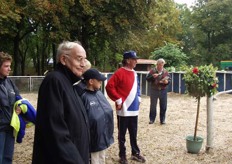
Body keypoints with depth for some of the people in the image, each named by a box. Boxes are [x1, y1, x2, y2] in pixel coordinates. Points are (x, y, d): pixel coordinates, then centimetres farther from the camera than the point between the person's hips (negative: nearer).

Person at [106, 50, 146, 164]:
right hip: (124, 110, -7)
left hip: (134, 109, 7)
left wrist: (138, 98, 13)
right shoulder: (120, 72, -14)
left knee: (133, 133, 17)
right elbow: (109, 87, -19)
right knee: (122, 134, 6)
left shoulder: (134, 73, 11)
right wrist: (118, 100, -17)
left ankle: (135, 153, 29)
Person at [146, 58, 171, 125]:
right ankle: (152, 119, 18)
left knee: (163, 106, 5)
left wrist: (167, 81, -12)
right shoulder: (152, 71, -2)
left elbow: (169, 79, 10)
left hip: (163, 91, 1)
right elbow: (147, 79, -2)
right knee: (153, 105, 7)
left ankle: (162, 119, 16)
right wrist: (152, 77, -20)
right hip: (154, 90, -1)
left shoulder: (165, 72, 4)